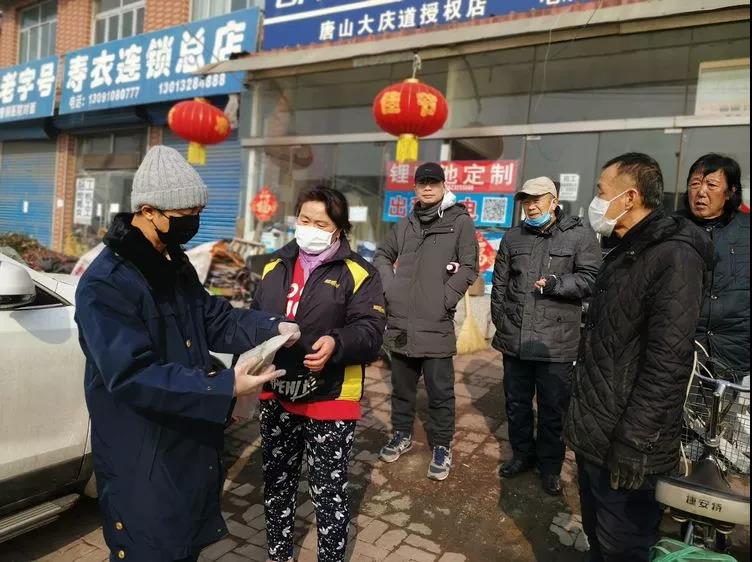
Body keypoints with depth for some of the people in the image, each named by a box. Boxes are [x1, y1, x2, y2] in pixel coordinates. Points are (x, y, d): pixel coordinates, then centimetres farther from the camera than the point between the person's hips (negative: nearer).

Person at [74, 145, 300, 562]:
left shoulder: (175, 265, 6)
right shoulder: (105, 283, -24)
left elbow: (215, 319, 9)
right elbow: (133, 376, -30)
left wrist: (272, 327, -8)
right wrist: (225, 387, -36)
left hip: (192, 446, 8)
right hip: (142, 463, -8)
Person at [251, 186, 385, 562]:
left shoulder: (357, 273, -8)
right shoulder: (276, 266, 9)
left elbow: (371, 331, -14)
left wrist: (336, 343, -32)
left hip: (330, 401, -5)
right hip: (277, 396, 6)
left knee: (328, 492, 9)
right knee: (276, 482, 22)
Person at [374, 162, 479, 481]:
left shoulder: (460, 221, -1)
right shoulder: (405, 224, 12)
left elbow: (469, 267, -5)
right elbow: (383, 257, 21)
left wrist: (445, 299, -12)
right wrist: (389, 287, 4)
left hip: (436, 324, -4)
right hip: (400, 322, 4)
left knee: (440, 391, 4)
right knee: (401, 386, 17)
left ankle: (441, 447, 21)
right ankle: (402, 434, 36)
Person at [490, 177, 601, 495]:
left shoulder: (580, 235, -3)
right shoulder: (513, 237, 10)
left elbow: (590, 278, -7)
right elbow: (500, 283, 14)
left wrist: (557, 284, -22)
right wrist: (500, 322, 10)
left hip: (556, 342, -4)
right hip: (515, 338, 4)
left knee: (553, 410, 10)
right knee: (516, 403, 17)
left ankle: (550, 465, 30)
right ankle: (522, 454, 37)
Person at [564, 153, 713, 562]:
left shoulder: (674, 256, -17)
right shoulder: (624, 252, 13)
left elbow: (667, 362, -23)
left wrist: (634, 441, -23)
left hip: (625, 443, -9)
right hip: (594, 433, 9)